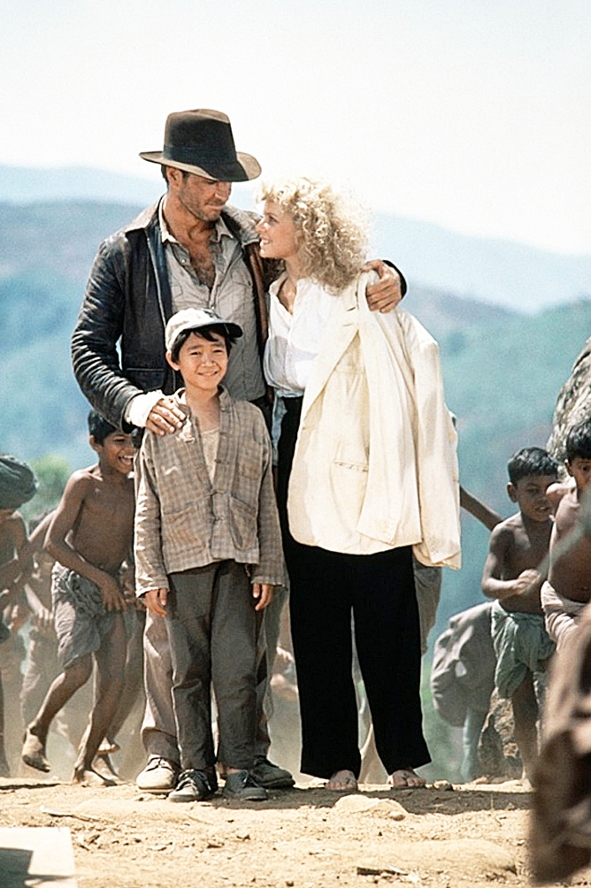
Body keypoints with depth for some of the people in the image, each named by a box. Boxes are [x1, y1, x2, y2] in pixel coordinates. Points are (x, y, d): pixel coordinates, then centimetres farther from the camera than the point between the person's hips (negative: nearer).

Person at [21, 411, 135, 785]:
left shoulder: (136, 487, 6)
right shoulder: (83, 483, -9)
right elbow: (54, 543, -12)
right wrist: (100, 576, -15)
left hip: (110, 591, 5)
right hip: (73, 583, -5)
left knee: (114, 680, -7)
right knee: (79, 669, -20)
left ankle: (85, 764, 3)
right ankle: (38, 730, 7)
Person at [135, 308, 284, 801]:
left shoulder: (249, 419, 10)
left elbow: (267, 501, 10)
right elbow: (147, 509, 6)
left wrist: (268, 569, 5)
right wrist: (150, 576, -1)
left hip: (238, 564, 0)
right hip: (182, 565, 0)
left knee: (238, 668, -7)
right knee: (190, 671, 3)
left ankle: (239, 767, -1)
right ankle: (196, 770, 9)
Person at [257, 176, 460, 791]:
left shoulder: (360, 293, -4)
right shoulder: (274, 297, 15)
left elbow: (418, 356, -9)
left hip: (363, 460, -6)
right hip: (303, 460, 6)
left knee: (384, 613, -4)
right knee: (316, 616, 3)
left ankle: (402, 755, 2)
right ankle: (335, 759, 6)